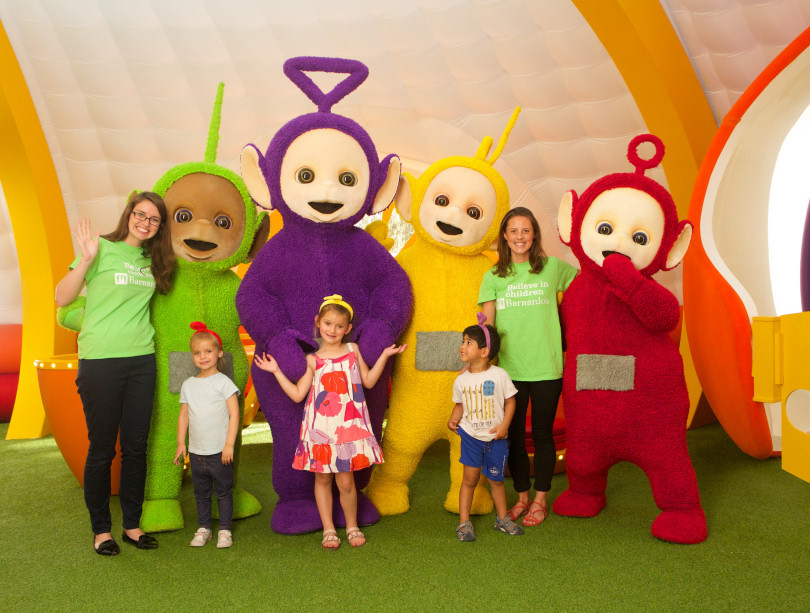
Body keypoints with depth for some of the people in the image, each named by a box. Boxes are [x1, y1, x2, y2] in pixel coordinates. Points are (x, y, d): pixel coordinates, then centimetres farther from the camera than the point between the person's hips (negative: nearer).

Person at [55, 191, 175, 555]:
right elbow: (62, 298, -10)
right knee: (102, 448, 4)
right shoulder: (103, 249, -5)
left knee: (136, 447, 9)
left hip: (142, 359, 5)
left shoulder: (153, 260, 11)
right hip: (100, 359, -5)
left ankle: (132, 525, 23)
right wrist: (86, 259, -22)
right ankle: (101, 529, 19)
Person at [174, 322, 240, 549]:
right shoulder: (188, 385, 8)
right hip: (196, 451, 4)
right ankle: (203, 528, 27)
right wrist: (181, 442, 9)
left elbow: (234, 414, -10)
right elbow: (184, 415, 14)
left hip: (220, 451, -4)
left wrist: (229, 444, -14)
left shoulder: (223, 382, -7)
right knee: (201, 492, 14)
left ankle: (225, 530, 17)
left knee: (223, 491, 6)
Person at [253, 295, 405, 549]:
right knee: (322, 479, 9)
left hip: (349, 426, 0)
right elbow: (297, 394, 2)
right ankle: (328, 529, 24)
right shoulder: (313, 360, 2)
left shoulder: (352, 350, 6)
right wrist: (276, 371, -1)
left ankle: (352, 527, 22)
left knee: (345, 481, 1)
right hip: (320, 428, 0)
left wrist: (384, 356, 10)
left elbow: (368, 381, 14)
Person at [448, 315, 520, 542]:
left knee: (496, 480, 12)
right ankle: (464, 522, 11)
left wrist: (504, 425, -12)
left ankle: (502, 518, 30)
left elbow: (510, 400, -4)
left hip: (495, 437, -1)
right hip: (470, 435, 1)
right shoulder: (461, 380, -3)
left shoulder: (499, 375, -11)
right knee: (470, 478, 0)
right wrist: (453, 419, -7)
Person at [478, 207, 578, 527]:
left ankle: (540, 500, 24)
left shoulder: (553, 267, 1)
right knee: (514, 435, 10)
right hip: (509, 368, 1)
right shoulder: (493, 277, 4)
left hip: (547, 368, -1)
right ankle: (522, 496, 29)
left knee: (542, 435, 8)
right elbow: (487, 323, 1)